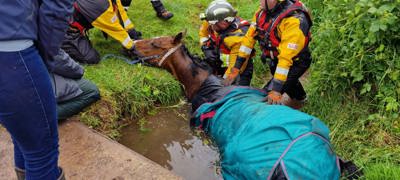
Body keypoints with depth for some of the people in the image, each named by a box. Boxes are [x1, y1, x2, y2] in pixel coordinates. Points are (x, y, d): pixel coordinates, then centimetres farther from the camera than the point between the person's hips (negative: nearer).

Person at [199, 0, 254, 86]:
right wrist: (206, 48, -6)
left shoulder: (239, 37, -31)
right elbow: (203, 32, 8)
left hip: (239, 73, -6)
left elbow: (236, 66, -27)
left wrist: (225, 82, -25)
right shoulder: (216, 20, -14)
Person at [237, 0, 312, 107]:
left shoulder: (294, 20, -38)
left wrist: (276, 90, -43)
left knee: (269, 95, -17)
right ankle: (299, 98, 65)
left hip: (295, 61, -7)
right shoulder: (262, 11, -17)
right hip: (275, 58, 7)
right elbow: (249, 37, -10)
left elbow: (286, 57, -42)